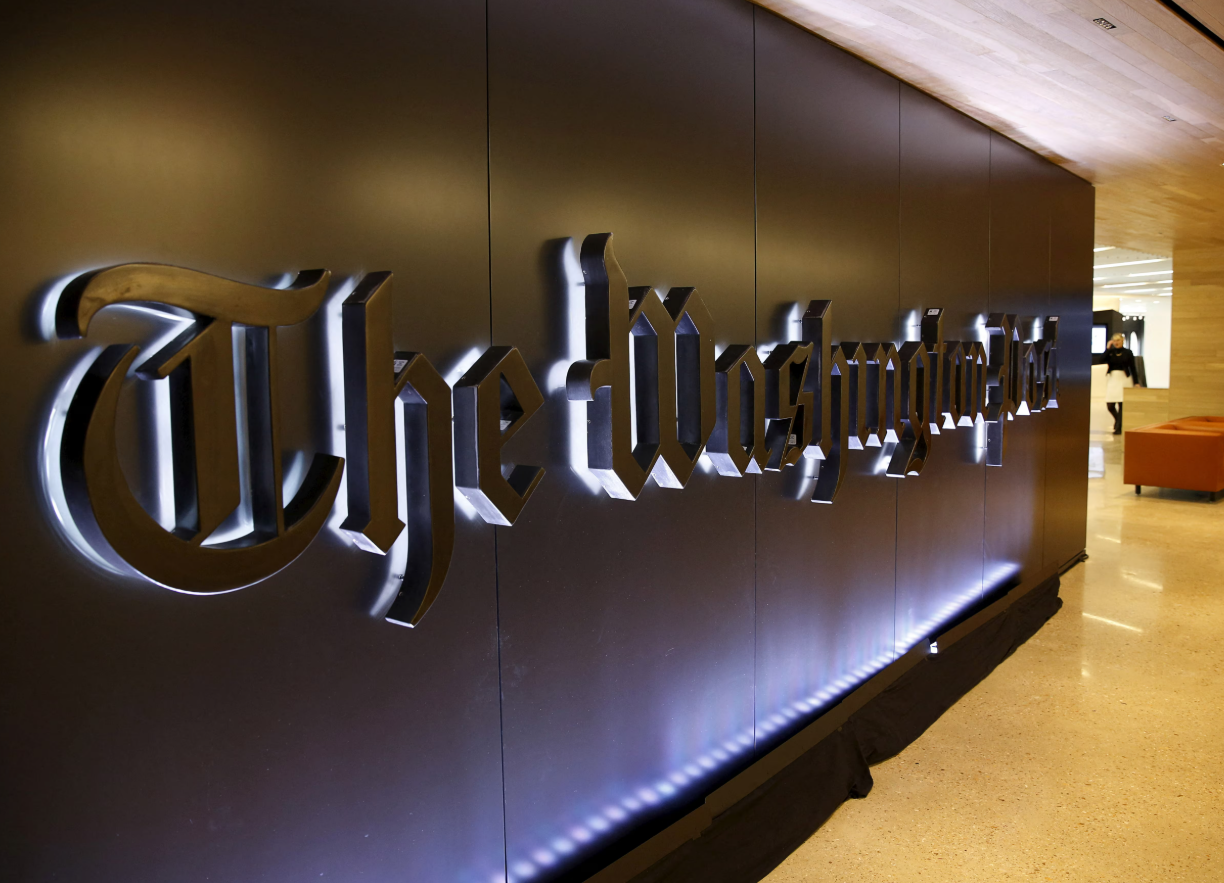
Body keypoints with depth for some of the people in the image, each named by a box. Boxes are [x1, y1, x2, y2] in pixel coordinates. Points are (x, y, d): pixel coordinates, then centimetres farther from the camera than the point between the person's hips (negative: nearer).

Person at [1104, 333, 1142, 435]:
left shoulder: (1127, 353, 3)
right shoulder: (1110, 352, 7)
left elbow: (1132, 368, 4)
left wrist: (1136, 382, 0)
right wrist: (1107, 348, -12)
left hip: (1124, 379, -2)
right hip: (1112, 379, 2)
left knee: (1121, 404, -5)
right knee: (1110, 405, -1)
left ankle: (1118, 428, 2)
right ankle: (1118, 419, 29)